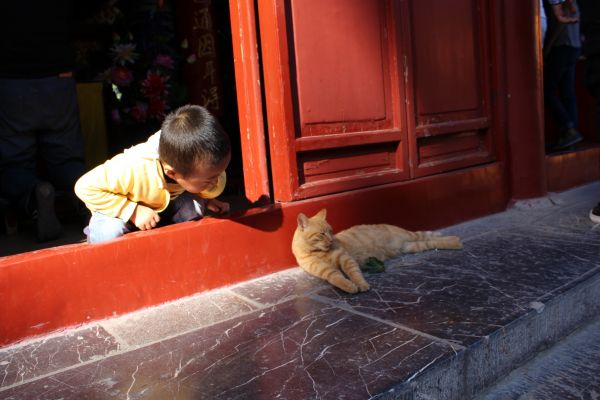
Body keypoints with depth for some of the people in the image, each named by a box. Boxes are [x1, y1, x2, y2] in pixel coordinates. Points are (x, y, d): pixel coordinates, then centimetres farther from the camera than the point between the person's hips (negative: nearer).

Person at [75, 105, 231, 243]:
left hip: (163, 205, 4)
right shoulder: (132, 170, -45)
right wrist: (133, 211, -37)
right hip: (120, 208, -4)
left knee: (195, 206, -23)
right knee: (110, 233, -35)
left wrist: (206, 199, -21)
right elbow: (85, 187, -33)